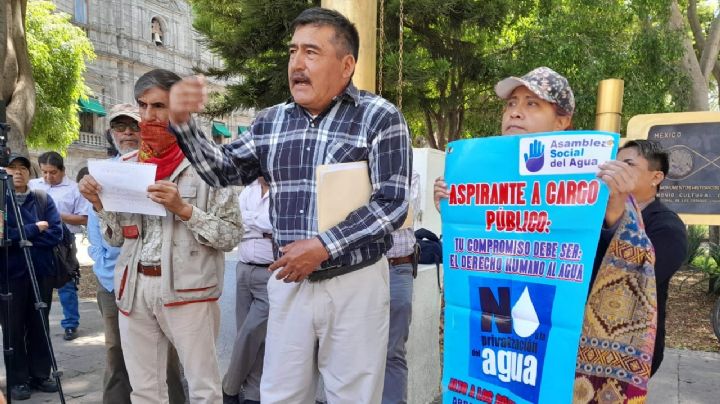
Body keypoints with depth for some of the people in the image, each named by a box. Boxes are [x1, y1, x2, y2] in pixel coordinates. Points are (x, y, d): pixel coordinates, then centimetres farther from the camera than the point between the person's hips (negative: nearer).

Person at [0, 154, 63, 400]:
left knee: (39, 326, 10)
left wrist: (20, 236, -12)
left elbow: (56, 233, -5)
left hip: (41, 272, 2)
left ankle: (41, 375, 21)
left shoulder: (43, 200, 5)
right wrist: (34, 229, -12)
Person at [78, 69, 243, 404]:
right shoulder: (126, 165, 10)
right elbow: (117, 238, 15)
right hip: (134, 287, 5)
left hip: (187, 288, -5)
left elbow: (232, 235, -8)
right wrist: (99, 204, -1)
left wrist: (184, 209, -18)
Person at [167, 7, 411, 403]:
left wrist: (323, 246, -19)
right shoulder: (271, 121, 8)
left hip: (355, 283, -4)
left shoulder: (380, 118, -8)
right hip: (288, 282, 5)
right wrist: (182, 123, -3)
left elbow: (392, 203, -13)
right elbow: (224, 170, 12)